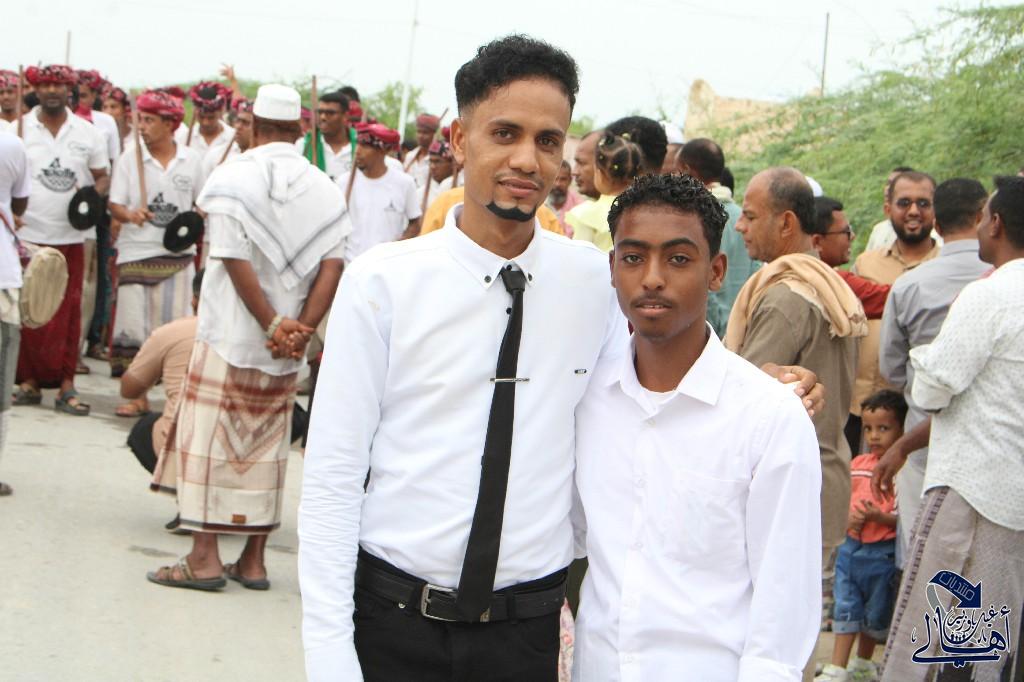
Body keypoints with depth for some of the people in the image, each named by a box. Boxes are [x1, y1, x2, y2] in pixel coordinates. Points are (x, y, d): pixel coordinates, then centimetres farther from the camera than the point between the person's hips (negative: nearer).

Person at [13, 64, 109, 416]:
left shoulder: (88, 133, 6)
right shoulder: (19, 128, 2)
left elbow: (103, 176, 12)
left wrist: (93, 195, -10)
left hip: (70, 238, 1)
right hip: (26, 236, -1)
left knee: (67, 314, 1)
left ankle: (66, 386, 4)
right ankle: (29, 381, 11)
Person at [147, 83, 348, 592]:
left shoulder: (232, 177, -8)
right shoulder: (325, 190, 4)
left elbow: (235, 261, -16)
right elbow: (332, 266, -7)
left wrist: (274, 325, -13)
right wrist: (301, 329, -11)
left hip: (229, 335, -4)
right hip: (285, 354, 4)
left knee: (209, 437, 2)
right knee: (266, 447, 11)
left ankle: (204, 558, 0)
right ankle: (253, 561, 14)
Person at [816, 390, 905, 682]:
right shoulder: (859, 464, 4)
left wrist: (881, 517, -30)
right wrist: (851, 518, -3)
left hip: (882, 552, -5)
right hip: (852, 545, 5)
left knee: (876, 611, 13)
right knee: (845, 608, 7)